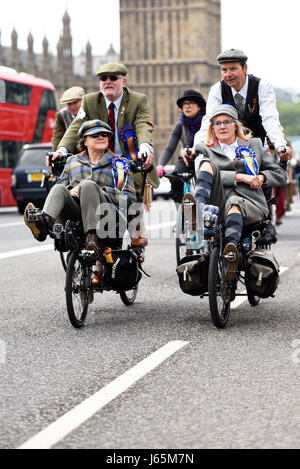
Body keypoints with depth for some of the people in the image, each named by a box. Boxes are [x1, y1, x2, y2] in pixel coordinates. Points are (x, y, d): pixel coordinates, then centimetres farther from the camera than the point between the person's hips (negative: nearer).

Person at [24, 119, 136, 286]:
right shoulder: (73, 162, 26)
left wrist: (103, 191, -5)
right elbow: (61, 185, 25)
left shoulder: (119, 163, 18)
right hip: (76, 209, 3)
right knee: (59, 189, -27)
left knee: (88, 185, -31)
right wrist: (70, 191, 2)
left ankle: (92, 235, -49)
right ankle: (44, 224, -59)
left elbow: (130, 197, 9)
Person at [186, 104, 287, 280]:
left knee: (234, 203, -37)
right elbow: (203, 173, -1)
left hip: (250, 202, -1)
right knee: (208, 163, -21)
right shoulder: (206, 150, 22)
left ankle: (232, 247, -62)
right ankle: (199, 209, -47)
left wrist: (262, 177, 4)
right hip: (218, 203, 1)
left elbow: (281, 175, 24)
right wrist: (239, 177, -9)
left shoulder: (254, 145, 25)